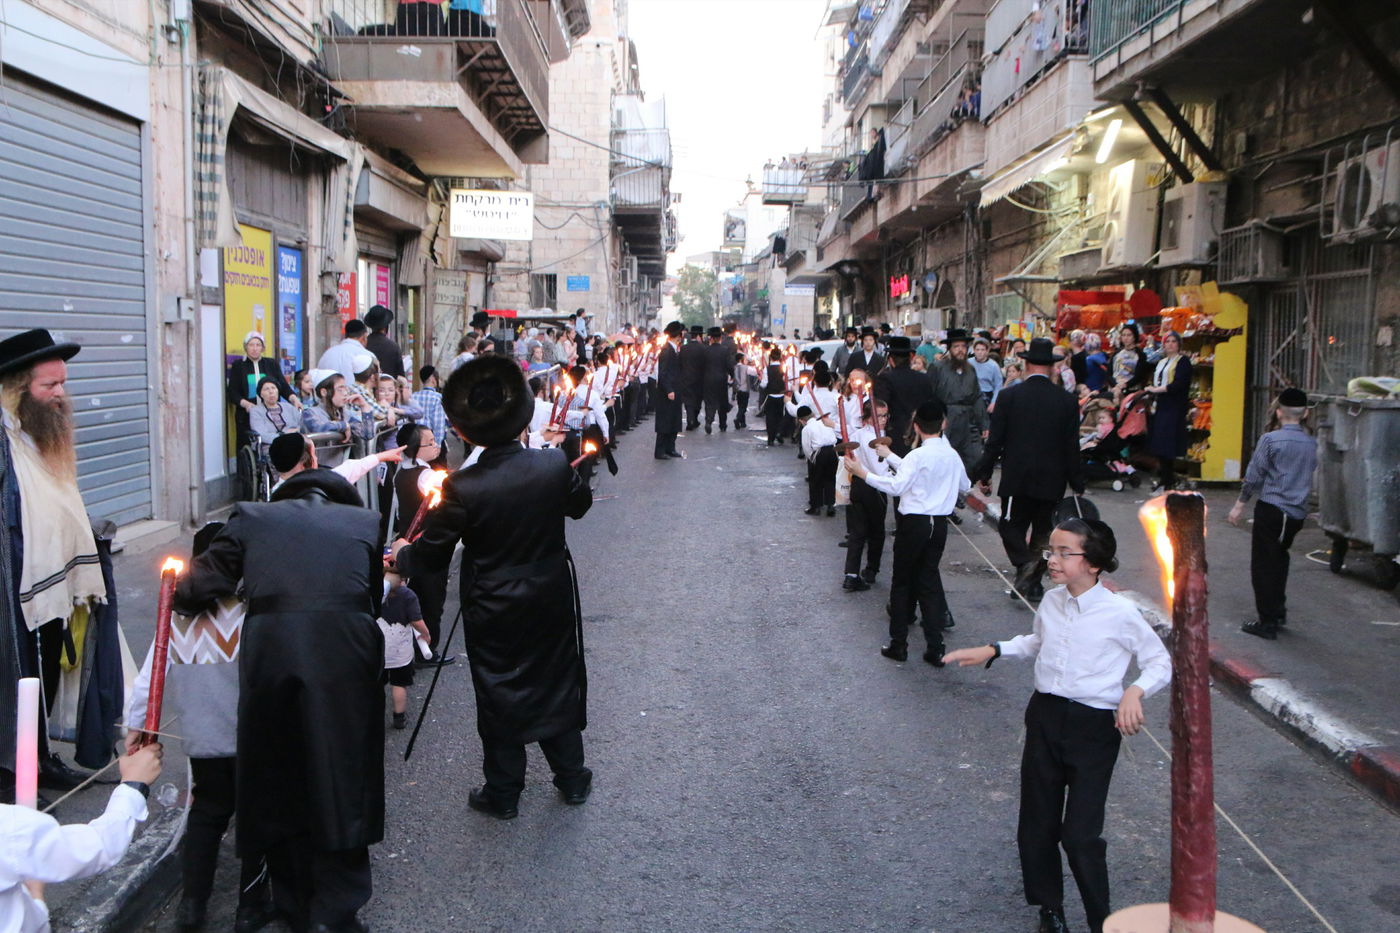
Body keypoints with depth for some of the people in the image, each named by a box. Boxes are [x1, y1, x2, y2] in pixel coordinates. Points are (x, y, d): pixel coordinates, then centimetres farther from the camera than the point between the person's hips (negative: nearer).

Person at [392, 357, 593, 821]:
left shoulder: (461, 488, -24)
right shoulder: (555, 465, -16)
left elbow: (431, 556, -13)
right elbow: (579, 504, 6)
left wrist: (402, 553, 8)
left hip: (493, 612, -3)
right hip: (552, 601, 3)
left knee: (498, 696, 13)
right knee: (558, 685, 20)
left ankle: (503, 793, 27)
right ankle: (572, 778, 33)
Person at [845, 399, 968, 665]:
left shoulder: (918, 455, -14)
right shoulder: (952, 456, 5)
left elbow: (897, 486, -26)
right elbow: (964, 487, 23)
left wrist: (863, 473, -23)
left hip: (913, 523, -5)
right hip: (939, 524, 5)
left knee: (902, 582, 7)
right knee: (929, 582, 11)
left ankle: (899, 644, 11)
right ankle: (935, 648, 9)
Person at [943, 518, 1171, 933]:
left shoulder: (1121, 614, -14)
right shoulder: (1050, 603, 2)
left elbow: (1160, 663, -3)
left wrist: (1135, 691, -21)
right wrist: (993, 650, 10)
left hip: (1094, 727, -5)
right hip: (1045, 716, 5)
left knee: (1080, 834, -6)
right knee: (1037, 824, 13)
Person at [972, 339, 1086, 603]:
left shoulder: (1009, 396, -7)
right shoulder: (1067, 400, -2)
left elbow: (995, 440, -6)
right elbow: (1072, 447, -1)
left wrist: (984, 474, 3)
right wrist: (1077, 484, 8)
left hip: (1016, 479, -2)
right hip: (1052, 481, 2)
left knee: (1011, 527, 8)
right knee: (1043, 532, 14)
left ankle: (1025, 563, -17)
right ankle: (1033, 581, 16)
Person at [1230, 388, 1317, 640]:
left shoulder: (1271, 439, -11)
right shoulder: (1311, 444, 5)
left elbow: (1254, 476, -9)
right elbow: (1309, 475, 14)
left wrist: (1239, 505, -1)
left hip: (1271, 508, -6)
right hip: (1297, 513, 6)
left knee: (1264, 565, 1)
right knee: (1279, 559, 22)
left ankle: (1267, 622, 2)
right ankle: (1278, 612, 28)